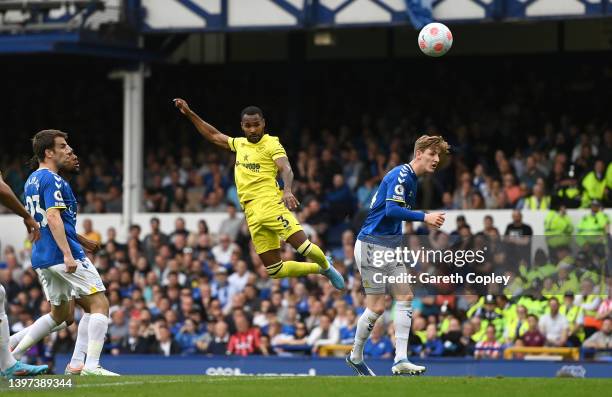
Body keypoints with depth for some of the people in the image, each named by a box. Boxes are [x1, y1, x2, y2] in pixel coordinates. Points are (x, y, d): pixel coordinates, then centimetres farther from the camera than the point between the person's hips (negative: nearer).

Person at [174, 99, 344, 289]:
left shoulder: (271, 144, 0)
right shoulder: (240, 144, 20)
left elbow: (286, 169, -16)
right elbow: (213, 136, 35)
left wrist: (287, 191, -36)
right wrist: (189, 114, 33)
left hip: (270, 204, -6)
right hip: (252, 214, 6)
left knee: (304, 246, -20)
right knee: (275, 271, -1)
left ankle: (326, 266, 14)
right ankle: (320, 269, 21)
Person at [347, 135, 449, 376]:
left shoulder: (410, 178, 15)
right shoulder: (401, 175, -15)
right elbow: (391, 210, -27)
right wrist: (424, 217, -30)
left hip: (389, 246, 10)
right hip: (372, 245, -10)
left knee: (405, 297, 1)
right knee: (377, 306, -5)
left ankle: (400, 360, -2)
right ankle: (355, 357, 13)